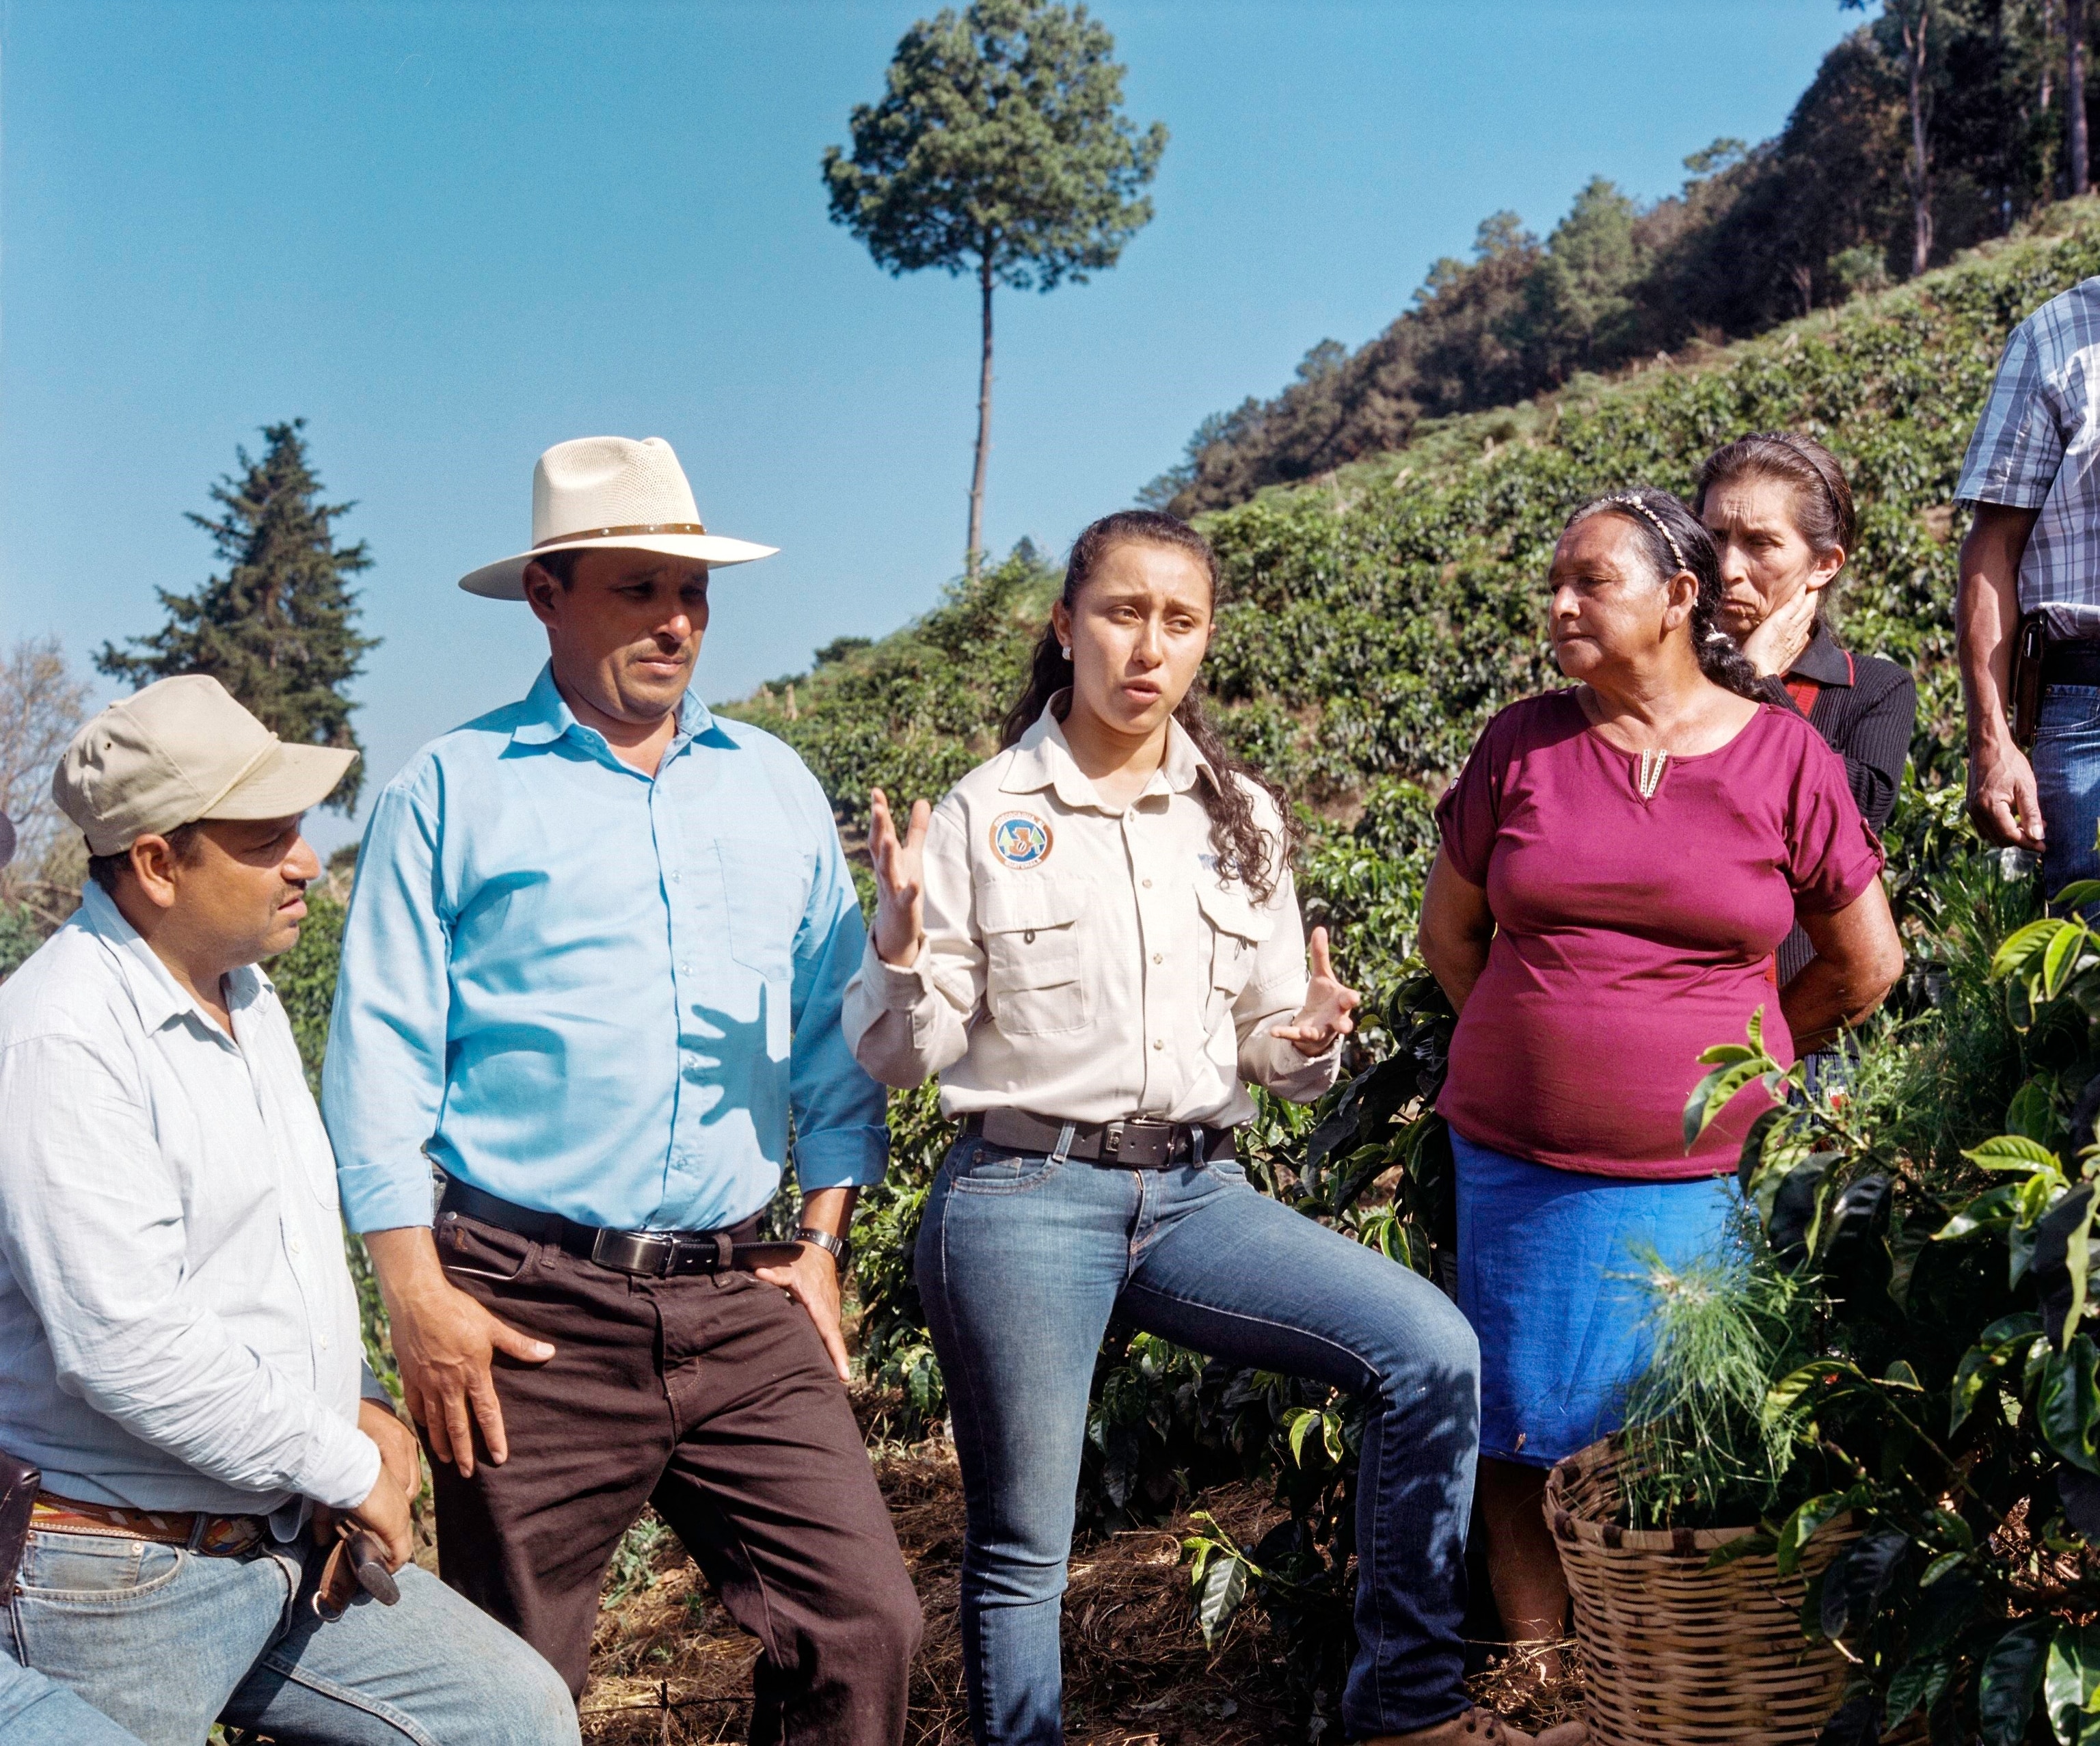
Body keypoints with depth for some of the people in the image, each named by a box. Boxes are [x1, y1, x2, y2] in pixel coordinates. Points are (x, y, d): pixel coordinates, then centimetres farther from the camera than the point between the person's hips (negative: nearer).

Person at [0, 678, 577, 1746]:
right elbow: (125, 1346, -26)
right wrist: (347, 1472, -16)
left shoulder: (244, 995, 11)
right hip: (125, 1584, -8)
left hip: (289, 1541, 9)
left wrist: (360, 1404, 8)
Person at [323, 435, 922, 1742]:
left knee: (868, 1624, -4)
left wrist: (825, 1247, 7)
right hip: (533, 1307, -3)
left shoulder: (777, 788, 13)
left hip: (740, 1301, 3)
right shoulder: (455, 791, 2)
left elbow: (837, 1040, 15)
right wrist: (418, 1294, -8)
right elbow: (382, 1056, -1)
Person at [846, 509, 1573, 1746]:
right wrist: (903, 945, -21)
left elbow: (1270, 1052, 12)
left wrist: (1310, 1040, -11)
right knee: (1022, 1548, 3)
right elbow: (903, 1057, -1)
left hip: (1197, 1197, 3)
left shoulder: (1244, 822, 9)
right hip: (1025, 1200, -3)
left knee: (1431, 1349, -14)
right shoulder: (984, 818, -2)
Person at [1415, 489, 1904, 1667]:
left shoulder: (1785, 755, -2)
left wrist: (1732, 1061, 11)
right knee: (1526, 1433, 5)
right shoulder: (1522, 744, 3)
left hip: (1706, 1171, -2)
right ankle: (1541, 1683, 20)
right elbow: (1451, 932, 14)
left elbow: (1868, 965, 8)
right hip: (1519, 1165, 2)